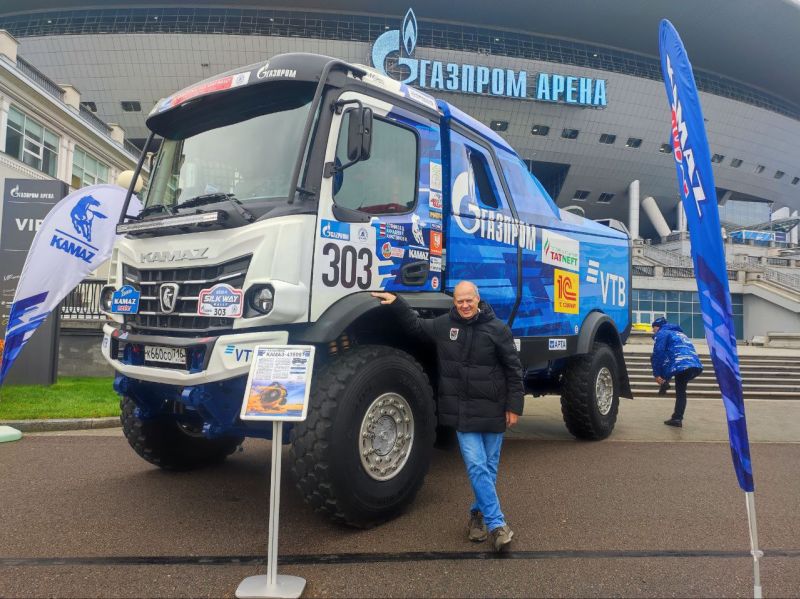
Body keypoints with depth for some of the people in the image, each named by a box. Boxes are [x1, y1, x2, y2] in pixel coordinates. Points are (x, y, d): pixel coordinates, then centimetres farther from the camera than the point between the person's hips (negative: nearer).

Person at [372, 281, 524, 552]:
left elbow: (513, 369, -2)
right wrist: (397, 303, 10)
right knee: (476, 466, -5)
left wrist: (514, 406, -3)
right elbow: (416, 325, 20)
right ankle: (497, 524, 3)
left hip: (492, 411, -1)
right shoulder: (444, 324, 1)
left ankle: (479, 513, 30)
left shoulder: (497, 328, -6)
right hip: (463, 412, 1)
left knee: (490, 466, 10)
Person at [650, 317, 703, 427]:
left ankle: (664, 383, 9)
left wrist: (656, 374, -1)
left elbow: (658, 353, -4)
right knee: (681, 391, 21)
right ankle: (677, 418, 19)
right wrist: (667, 377, 37)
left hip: (681, 365, -8)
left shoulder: (662, 333, 10)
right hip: (696, 366, 8)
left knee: (655, 358, 14)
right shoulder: (679, 333, 36)